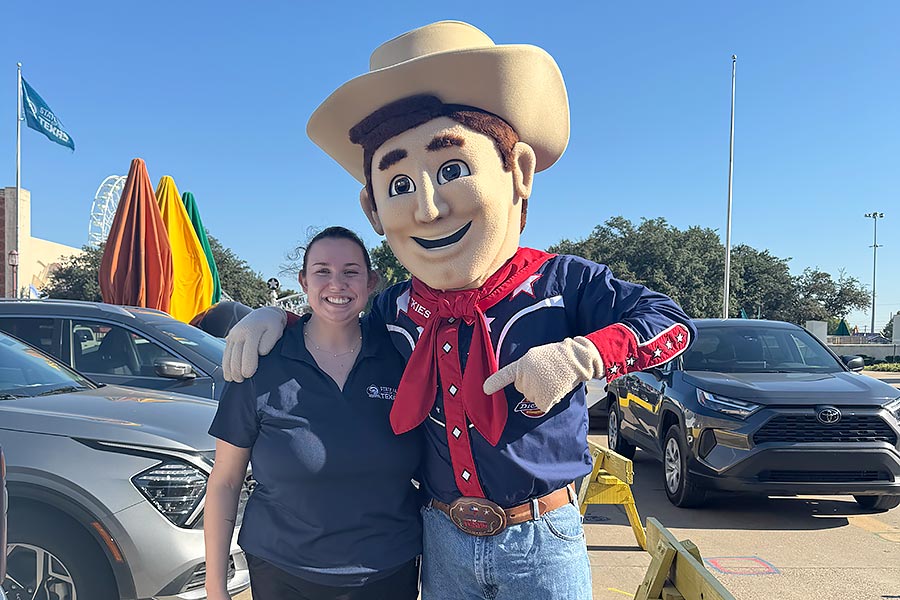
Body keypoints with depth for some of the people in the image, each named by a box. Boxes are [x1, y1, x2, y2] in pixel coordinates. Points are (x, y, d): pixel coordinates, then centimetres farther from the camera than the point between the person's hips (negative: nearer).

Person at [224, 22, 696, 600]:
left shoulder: (561, 283, -15)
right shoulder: (395, 309, -4)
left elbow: (673, 320, -12)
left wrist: (579, 355, -26)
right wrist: (274, 316, -2)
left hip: (542, 541, -3)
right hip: (442, 539, 4)